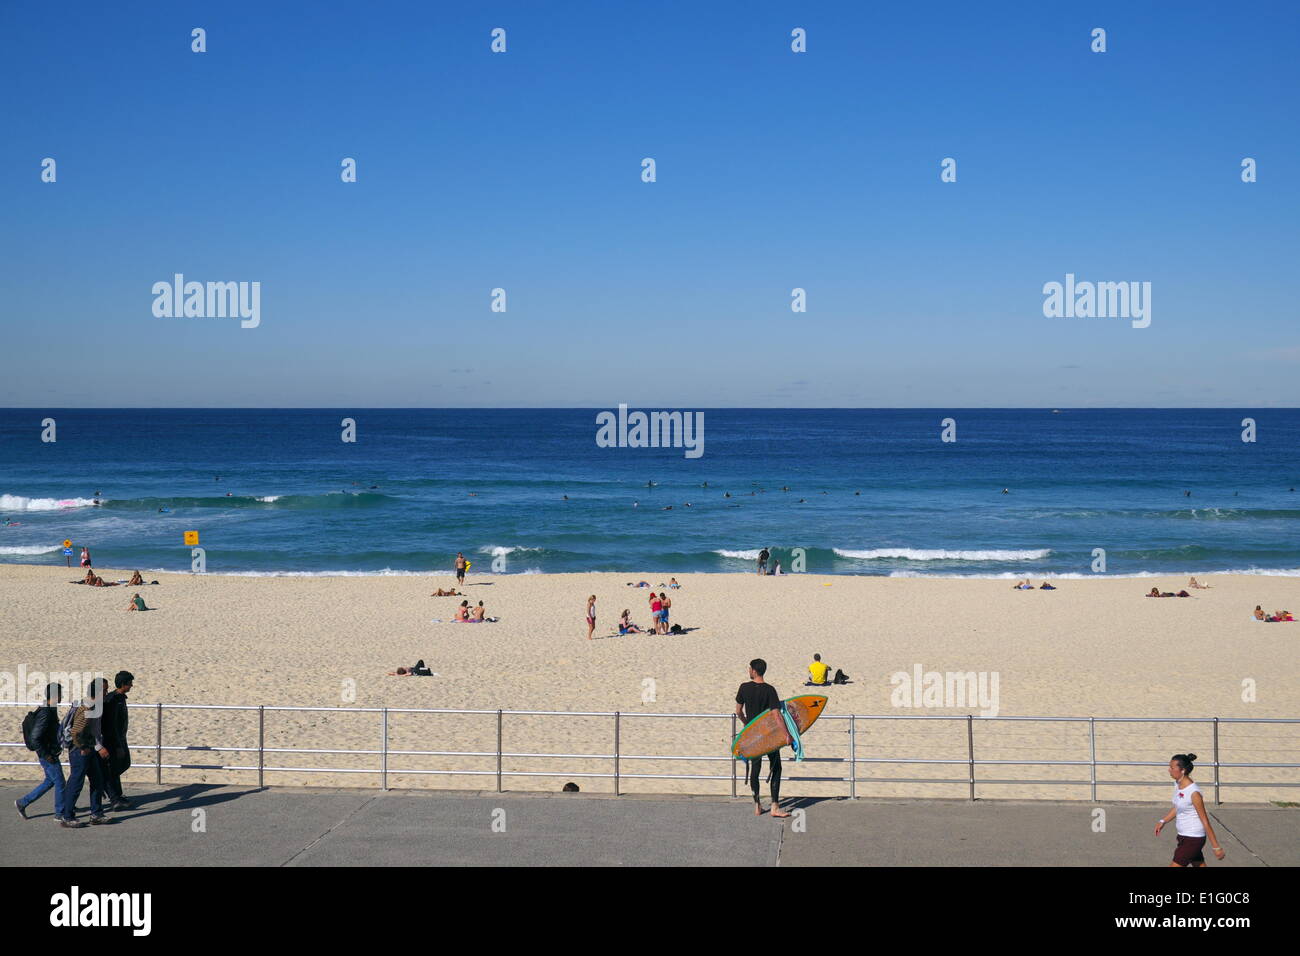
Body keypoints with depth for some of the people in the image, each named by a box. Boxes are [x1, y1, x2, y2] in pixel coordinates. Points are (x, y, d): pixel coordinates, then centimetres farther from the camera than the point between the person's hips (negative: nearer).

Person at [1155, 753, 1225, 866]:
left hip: (1193, 839, -9)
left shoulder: (1194, 793, -23)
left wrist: (1216, 847, -13)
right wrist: (1163, 821, 9)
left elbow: (1205, 822, -18)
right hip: (1183, 836, 9)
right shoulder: (1177, 784, 2)